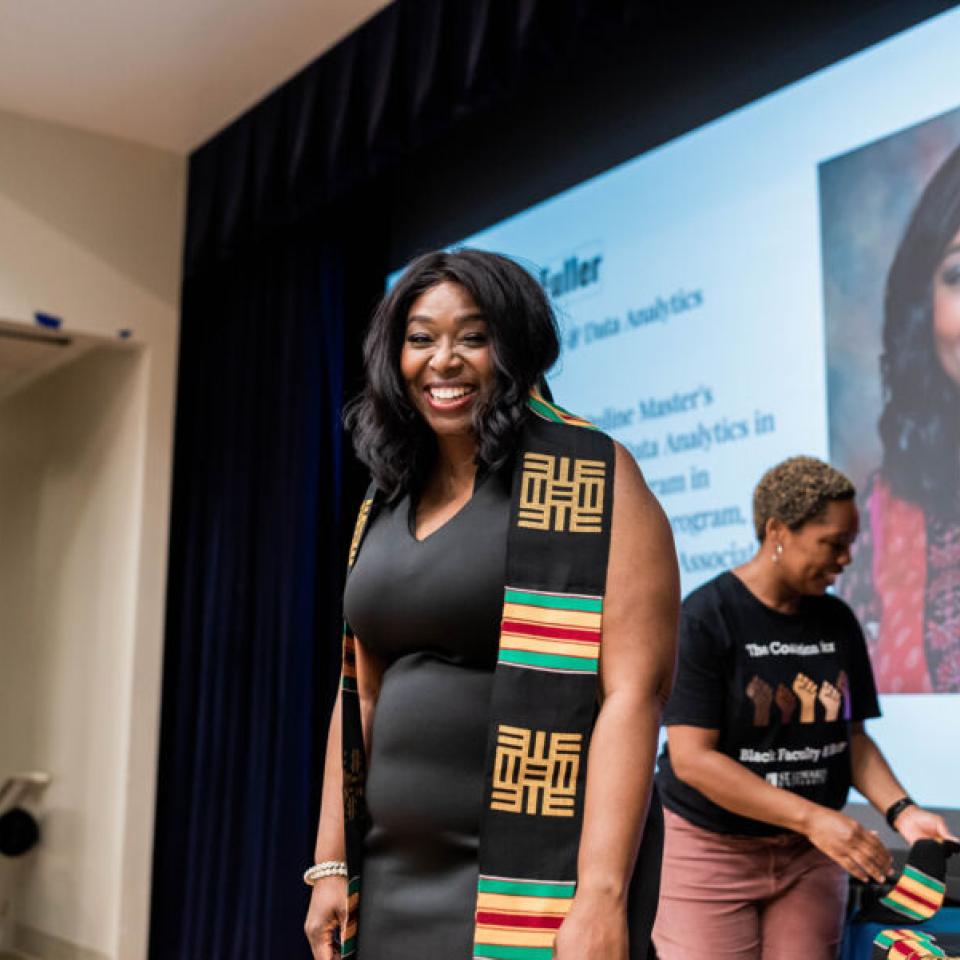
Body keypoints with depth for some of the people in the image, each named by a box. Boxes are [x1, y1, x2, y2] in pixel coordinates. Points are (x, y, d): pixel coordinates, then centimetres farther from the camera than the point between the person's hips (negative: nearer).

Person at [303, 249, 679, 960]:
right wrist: (332, 864, 10)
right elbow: (362, 696, 13)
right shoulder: (388, 507, 9)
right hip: (395, 875, 6)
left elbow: (633, 693, -17)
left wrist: (602, 899, -22)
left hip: (529, 876, -6)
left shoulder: (589, 479, -10)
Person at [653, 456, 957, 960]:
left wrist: (901, 811, -7)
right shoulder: (704, 617, -14)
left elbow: (852, 735, 11)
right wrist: (812, 817, -24)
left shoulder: (838, 621, 5)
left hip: (809, 859, 5)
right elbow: (691, 758, -19)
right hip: (711, 848, -5)